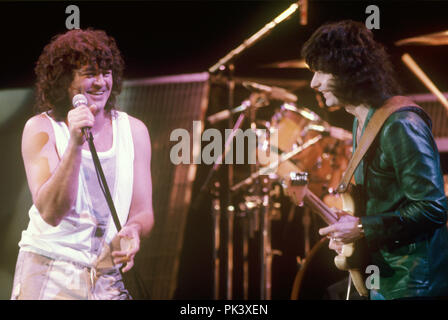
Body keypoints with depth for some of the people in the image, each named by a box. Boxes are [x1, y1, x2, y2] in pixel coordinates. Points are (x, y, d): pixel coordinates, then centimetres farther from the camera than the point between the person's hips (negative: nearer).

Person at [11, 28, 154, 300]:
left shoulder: (133, 130, 4)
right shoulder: (41, 128, -7)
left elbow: (144, 212, 5)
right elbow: (51, 212, -18)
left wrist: (133, 230, -18)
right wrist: (75, 144, -27)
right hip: (47, 277, -3)